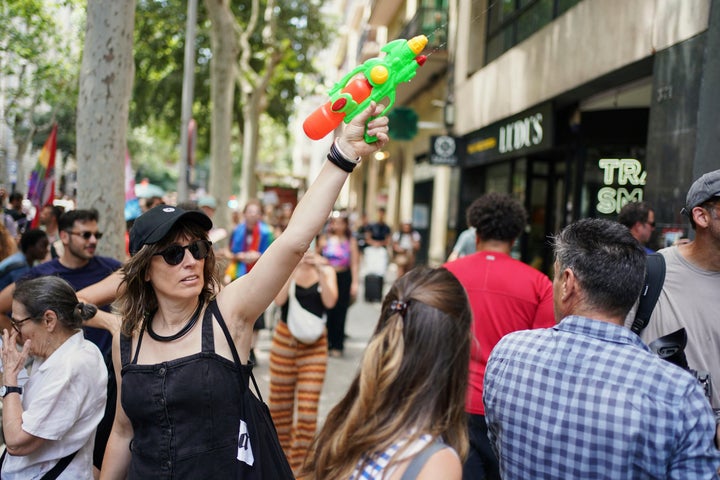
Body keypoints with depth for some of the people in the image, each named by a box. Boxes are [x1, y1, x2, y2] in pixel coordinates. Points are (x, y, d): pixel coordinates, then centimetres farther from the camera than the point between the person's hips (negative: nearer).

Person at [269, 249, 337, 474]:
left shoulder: (326, 270, 2)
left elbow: (330, 302, -12)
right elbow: (279, 299, -17)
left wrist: (320, 271, -20)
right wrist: (295, 267, -22)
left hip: (315, 345, 0)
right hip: (285, 340, 0)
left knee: (308, 410, -4)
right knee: (280, 405, 11)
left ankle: (298, 468, 6)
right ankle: (282, 457, 32)